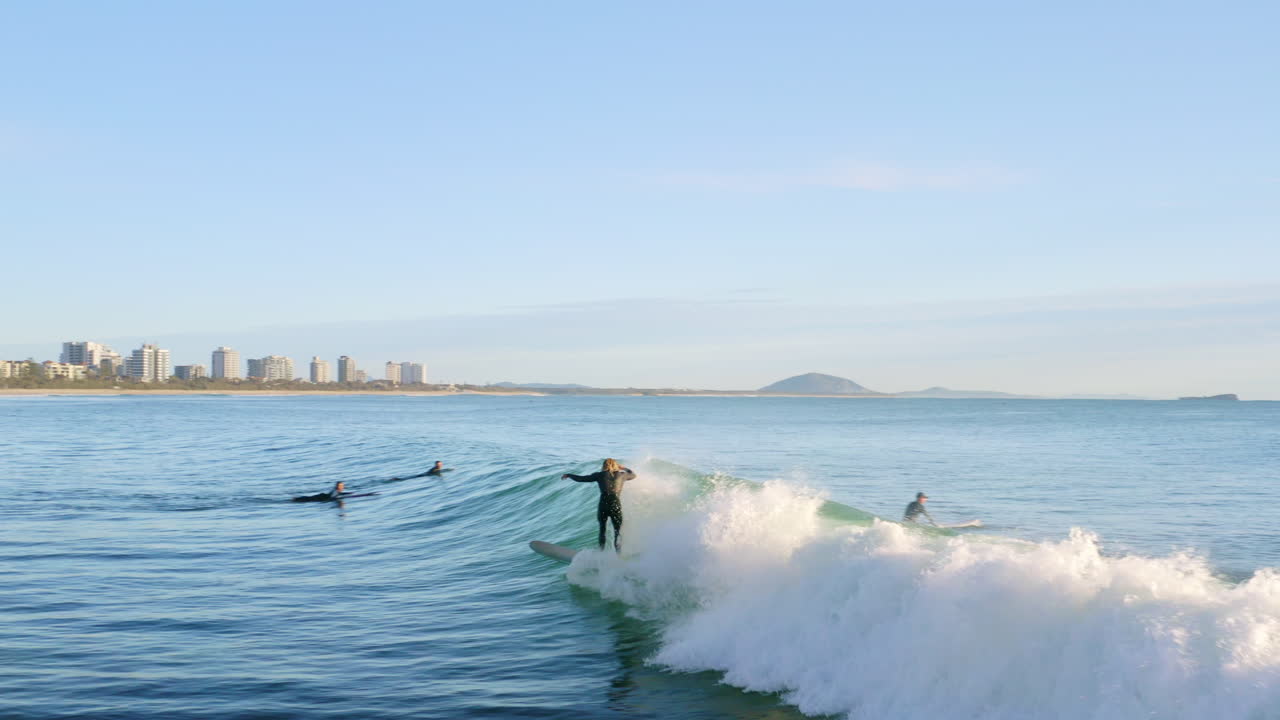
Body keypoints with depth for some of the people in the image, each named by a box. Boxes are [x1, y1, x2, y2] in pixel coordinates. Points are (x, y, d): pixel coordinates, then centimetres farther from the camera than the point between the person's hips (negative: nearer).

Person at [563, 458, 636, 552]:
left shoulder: (600, 475, 5)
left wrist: (568, 475, 24)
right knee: (618, 533, 6)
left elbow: (580, 479, 8)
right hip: (616, 506, 0)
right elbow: (633, 475, 28)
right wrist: (622, 468, 43)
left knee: (602, 530, 20)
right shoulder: (621, 475, 8)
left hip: (603, 505, 0)